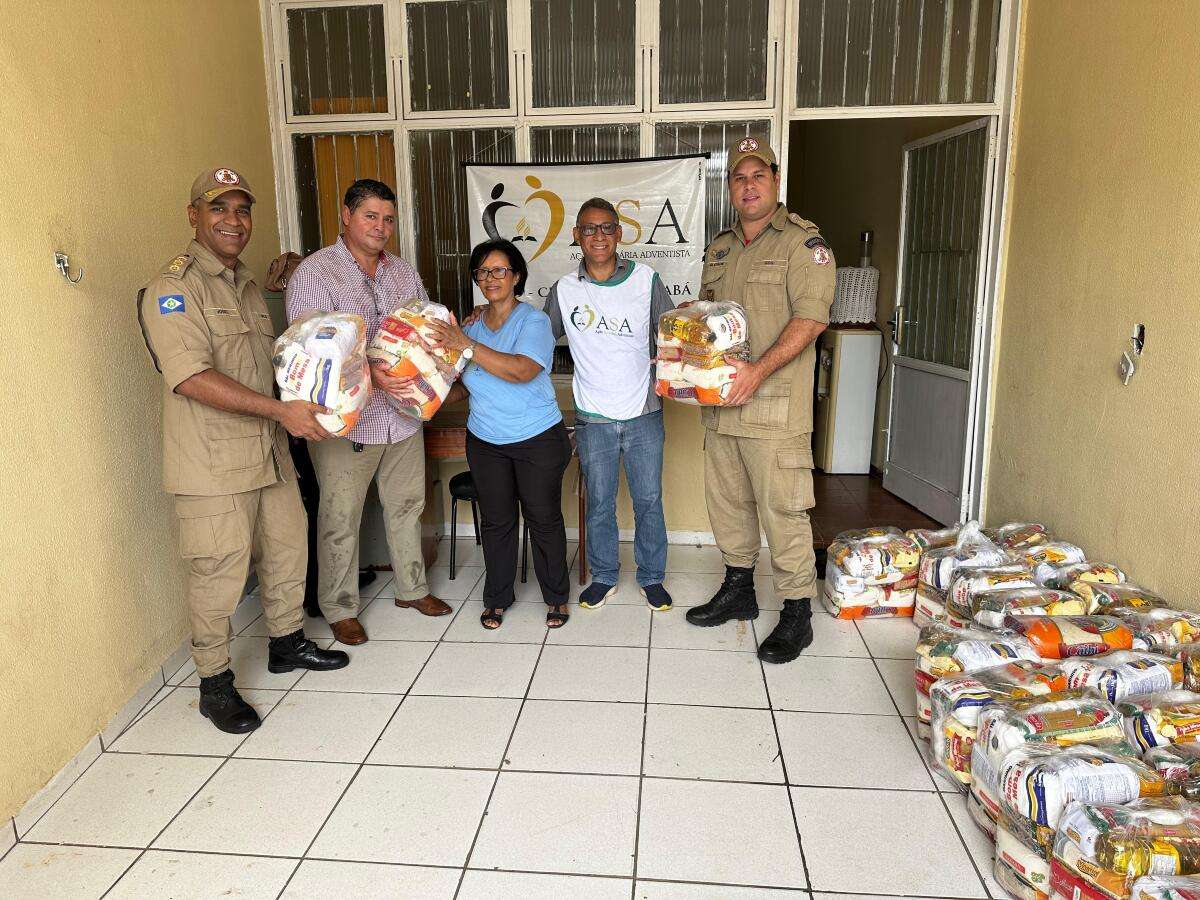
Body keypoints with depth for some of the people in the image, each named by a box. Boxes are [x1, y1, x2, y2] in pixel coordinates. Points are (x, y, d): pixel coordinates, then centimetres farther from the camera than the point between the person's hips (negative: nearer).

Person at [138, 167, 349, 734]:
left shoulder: (246, 285, 16)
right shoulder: (176, 288, -12)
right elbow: (191, 377, -24)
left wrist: (312, 389, 11)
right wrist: (281, 409, -27)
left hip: (268, 451, 9)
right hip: (213, 461, -8)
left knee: (288, 547, 18)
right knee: (219, 573, 1)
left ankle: (287, 643, 39)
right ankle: (214, 683, 20)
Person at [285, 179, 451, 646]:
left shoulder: (404, 273, 11)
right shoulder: (314, 273, -9)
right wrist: (368, 374, -32)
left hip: (404, 414, 6)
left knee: (406, 506, 17)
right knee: (340, 519, 5)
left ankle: (411, 588, 34)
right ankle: (340, 608, 21)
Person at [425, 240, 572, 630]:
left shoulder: (533, 321, -11)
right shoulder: (471, 326, 6)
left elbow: (522, 370, -28)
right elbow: (462, 385, 12)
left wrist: (467, 346, -30)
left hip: (537, 440, -4)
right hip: (485, 441, 4)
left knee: (544, 518, 7)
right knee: (496, 521, 12)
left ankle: (557, 596, 24)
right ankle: (497, 597, 28)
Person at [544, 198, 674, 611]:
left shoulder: (646, 279, -3)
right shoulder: (563, 290, -1)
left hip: (644, 414, 0)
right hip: (594, 419, 1)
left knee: (649, 500, 10)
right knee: (599, 504, 11)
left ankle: (652, 577, 28)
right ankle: (604, 576, 30)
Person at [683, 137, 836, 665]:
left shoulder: (802, 242, -5)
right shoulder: (720, 247, 17)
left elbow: (811, 317, -15)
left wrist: (759, 369, -24)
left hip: (774, 404, -7)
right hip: (719, 401, 7)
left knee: (782, 509, -3)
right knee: (726, 500, 15)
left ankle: (797, 615, 11)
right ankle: (738, 590, 32)